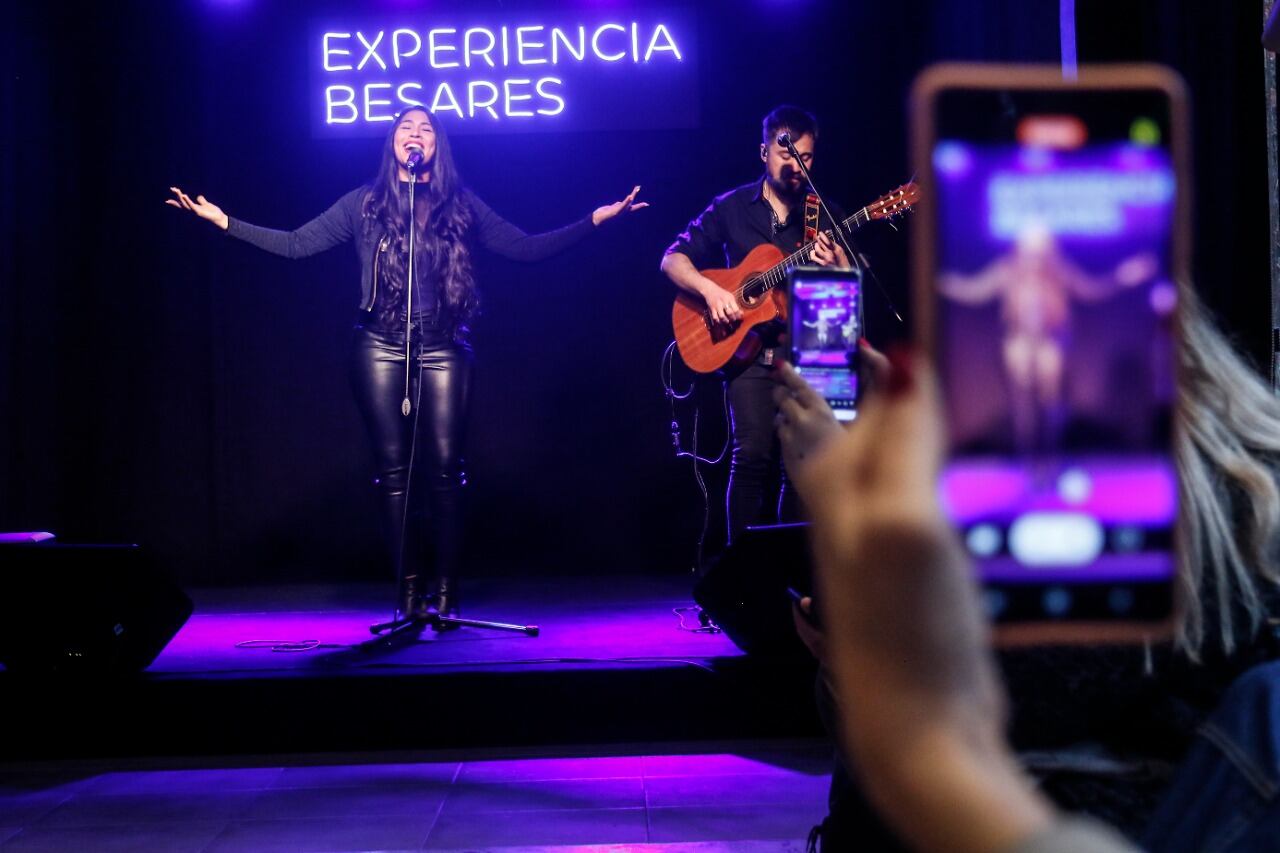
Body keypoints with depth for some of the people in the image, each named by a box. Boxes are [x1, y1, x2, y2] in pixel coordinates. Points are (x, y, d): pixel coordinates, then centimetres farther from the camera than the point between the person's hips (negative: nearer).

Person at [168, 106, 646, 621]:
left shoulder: (460, 205, 10)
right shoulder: (364, 203, 9)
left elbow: (527, 248, 10)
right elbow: (294, 244, 7)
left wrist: (596, 218, 4)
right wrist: (221, 220, 2)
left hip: (443, 349, 0)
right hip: (381, 348, 0)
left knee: (444, 468, -6)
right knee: (394, 470, -1)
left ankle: (446, 593, 1)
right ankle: (410, 592, 6)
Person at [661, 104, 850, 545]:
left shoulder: (825, 216, 11)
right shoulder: (731, 207, 8)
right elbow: (672, 259, 7)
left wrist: (836, 266, -14)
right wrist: (709, 289, -12)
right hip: (749, 348, -1)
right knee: (753, 452, -17)